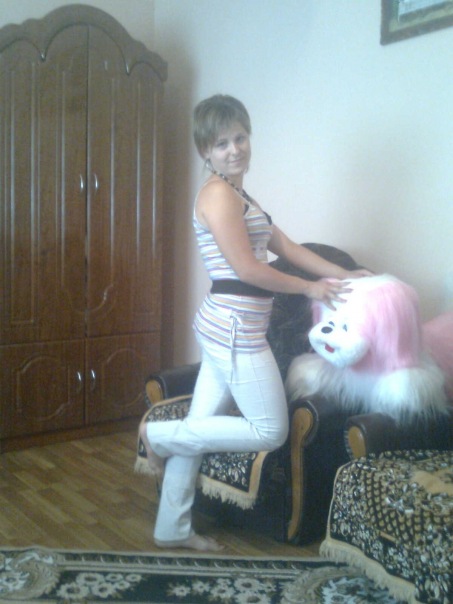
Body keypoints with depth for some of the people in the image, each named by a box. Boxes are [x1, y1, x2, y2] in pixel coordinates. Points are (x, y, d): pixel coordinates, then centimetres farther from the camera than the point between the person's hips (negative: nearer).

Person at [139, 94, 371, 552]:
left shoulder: (236, 195, 18)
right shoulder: (218, 193, -13)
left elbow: (284, 245, 18)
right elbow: (248, 268, -17)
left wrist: (341, 274, 13)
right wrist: (310, 289, -6)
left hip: (224, 329, 10)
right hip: (236, 329, -10)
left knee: (199, 428, 14)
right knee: (271, 432, 1)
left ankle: (172, 530, 26)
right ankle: (159, 435, 8)